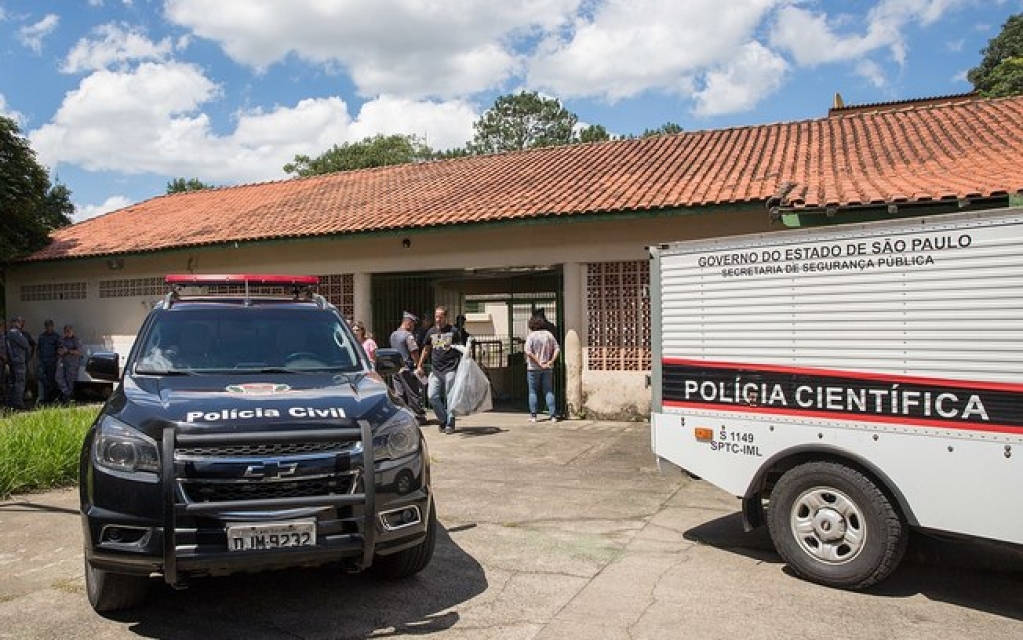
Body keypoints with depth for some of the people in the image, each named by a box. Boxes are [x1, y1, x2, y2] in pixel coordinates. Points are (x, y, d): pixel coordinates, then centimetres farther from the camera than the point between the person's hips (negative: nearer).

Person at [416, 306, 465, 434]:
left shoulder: (454, 331, 1)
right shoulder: (431, 332, 12)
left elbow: (461, 349, 4)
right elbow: (426, 350, 21)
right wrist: (419, 366, 18)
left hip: (450, 369, -4)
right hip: (435, 370, 4)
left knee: (449, 398, -1)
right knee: (432, 396, -3)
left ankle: (450, 424, 11)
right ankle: (443, 420, 15)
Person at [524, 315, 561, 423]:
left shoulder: (531, 336, -9)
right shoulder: (549, 334, 4)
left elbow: (528, 352, -18)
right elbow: (557, 349, 1)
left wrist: (539, 362, -16)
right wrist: (551, 361, -5)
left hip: (533, 368, -3)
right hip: (547, 368, 3)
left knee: (533, 392, 7)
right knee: (548, 391, 7)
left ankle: (533, 416, 8)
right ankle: (553, 415, 2)